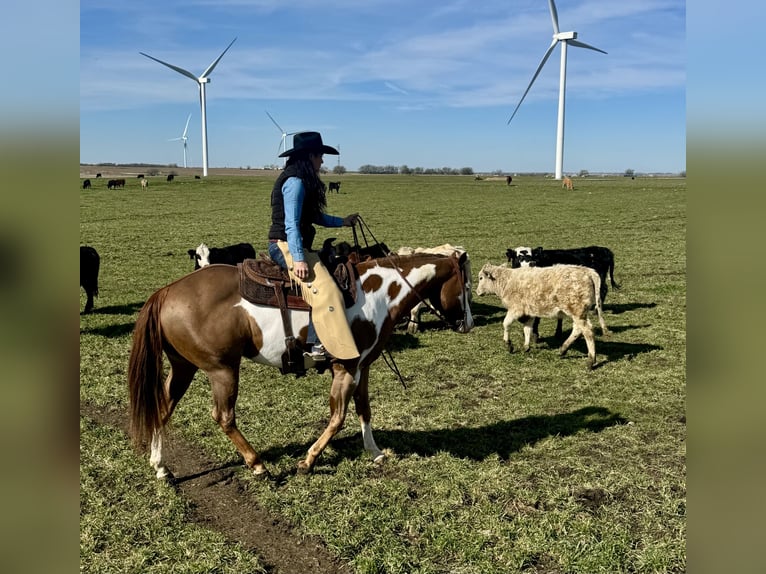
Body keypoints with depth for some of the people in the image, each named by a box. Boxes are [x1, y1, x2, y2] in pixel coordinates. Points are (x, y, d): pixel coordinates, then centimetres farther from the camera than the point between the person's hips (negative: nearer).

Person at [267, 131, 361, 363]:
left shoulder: (303, 181, 16)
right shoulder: (295, 181, -14)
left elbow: (314, 216, 23)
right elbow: (291, 224, -21)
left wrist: (342, 221, 24)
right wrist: (299, 259, -26)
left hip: (292, 246, 11)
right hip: (286, 246, -11)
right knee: (324, 290, -21)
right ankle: (316, 344, -23)